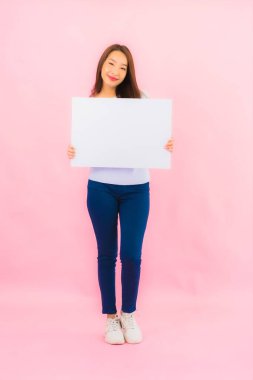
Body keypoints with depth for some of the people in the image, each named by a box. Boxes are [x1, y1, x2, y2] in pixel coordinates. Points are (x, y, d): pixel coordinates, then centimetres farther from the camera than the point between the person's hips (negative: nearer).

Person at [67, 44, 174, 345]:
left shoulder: (139, 98, 1)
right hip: (101, 187, 0)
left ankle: (128, 314, 26)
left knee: (131, 255, 2)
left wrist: (166, 146, -16)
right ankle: (110, 316, 26)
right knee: (106, 254, 9)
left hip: (136, 188, 0)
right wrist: (73, 152, -14)